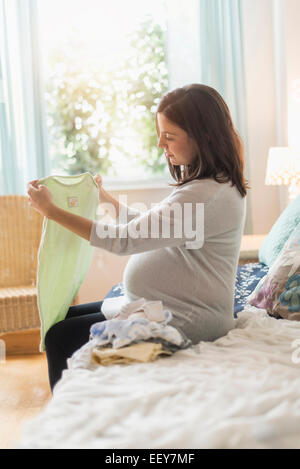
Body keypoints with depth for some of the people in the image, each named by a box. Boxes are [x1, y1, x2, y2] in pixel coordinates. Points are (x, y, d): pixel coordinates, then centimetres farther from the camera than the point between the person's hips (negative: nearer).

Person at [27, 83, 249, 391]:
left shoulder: (207, 196, -25)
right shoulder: (207, 184, 8)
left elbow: (124, 240, -24)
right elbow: (149, 227, 21)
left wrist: (52, 211, -17)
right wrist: (107, 200, 19)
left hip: (184, 323, -11)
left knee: (60, 338, -11)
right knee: (65, 317, 14)